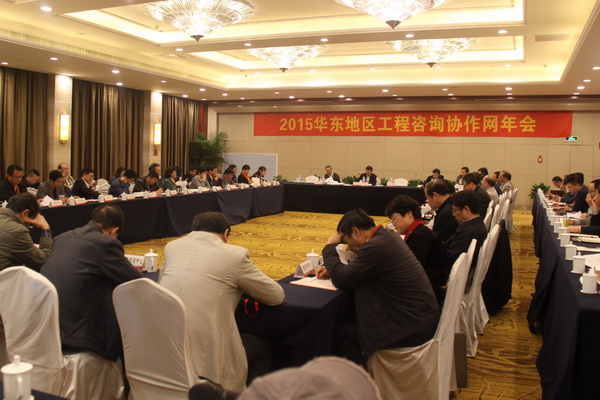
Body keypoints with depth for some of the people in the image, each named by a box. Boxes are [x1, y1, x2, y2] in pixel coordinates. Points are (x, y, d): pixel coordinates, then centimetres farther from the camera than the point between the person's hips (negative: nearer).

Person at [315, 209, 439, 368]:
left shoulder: (376, 246, -22)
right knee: (351, 323, 16)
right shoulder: (389, 236, 7)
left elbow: (341, 280, -15)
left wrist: (330, 246, -2)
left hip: (413, 329, -10)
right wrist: (332, 269, 9)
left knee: (343, 335, -4)